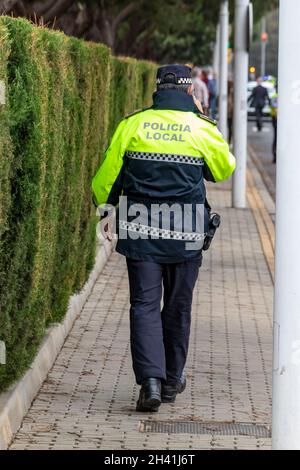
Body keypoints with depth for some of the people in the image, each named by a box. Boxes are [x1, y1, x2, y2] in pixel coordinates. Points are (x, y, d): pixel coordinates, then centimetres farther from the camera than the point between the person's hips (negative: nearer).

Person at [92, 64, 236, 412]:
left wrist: (106, 208, 23)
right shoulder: (203, 129, -2)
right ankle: (172, 380, 23)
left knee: (144, 305, 0)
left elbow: (107, 174, 4)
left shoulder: (132, 125, -1)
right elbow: (224, 169, 16)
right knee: (178, 307, 13)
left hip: (140, 230, 0)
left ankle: (150, 380, -15)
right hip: (186, 234, 0)